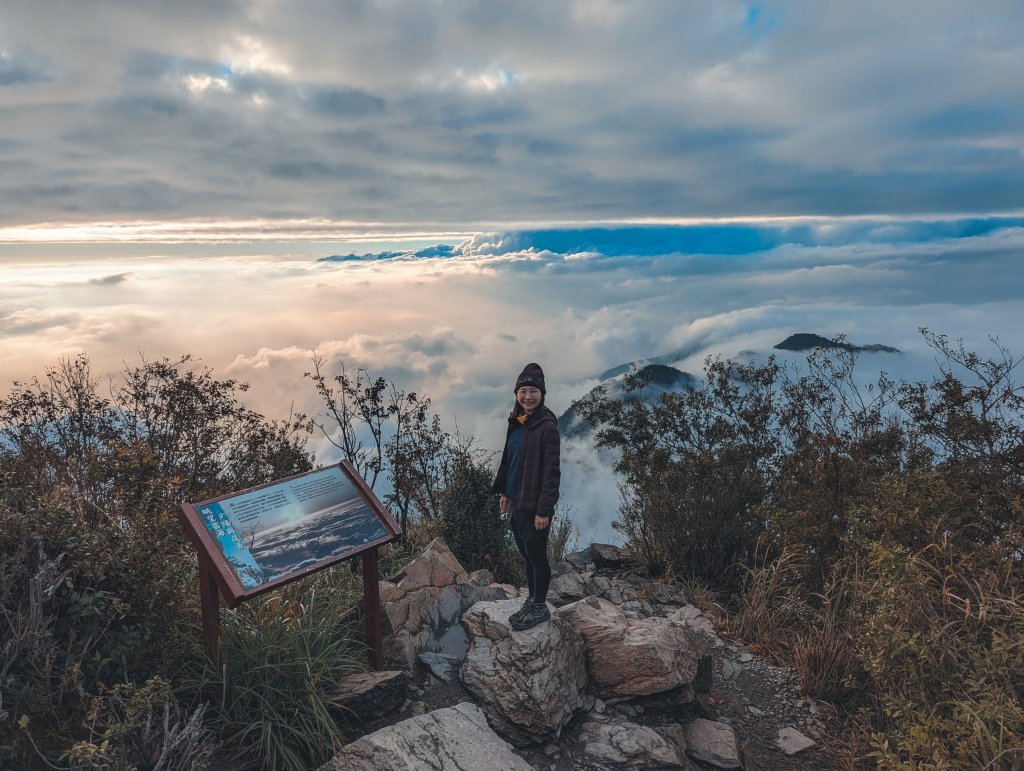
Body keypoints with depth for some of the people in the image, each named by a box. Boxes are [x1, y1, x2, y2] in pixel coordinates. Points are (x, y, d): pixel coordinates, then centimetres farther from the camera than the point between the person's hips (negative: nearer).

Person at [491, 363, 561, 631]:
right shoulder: (516, 422, 7)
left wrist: (544, 509, -19)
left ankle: (540, 607, 22)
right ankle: (531, 602, 33)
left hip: (534, 505, -8)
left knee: (537, 556, 6)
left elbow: (551, 471, -18)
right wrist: (504, 491, 15)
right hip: (516, 502, 8)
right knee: (526, 555, 18)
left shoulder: (547, 426, -17)